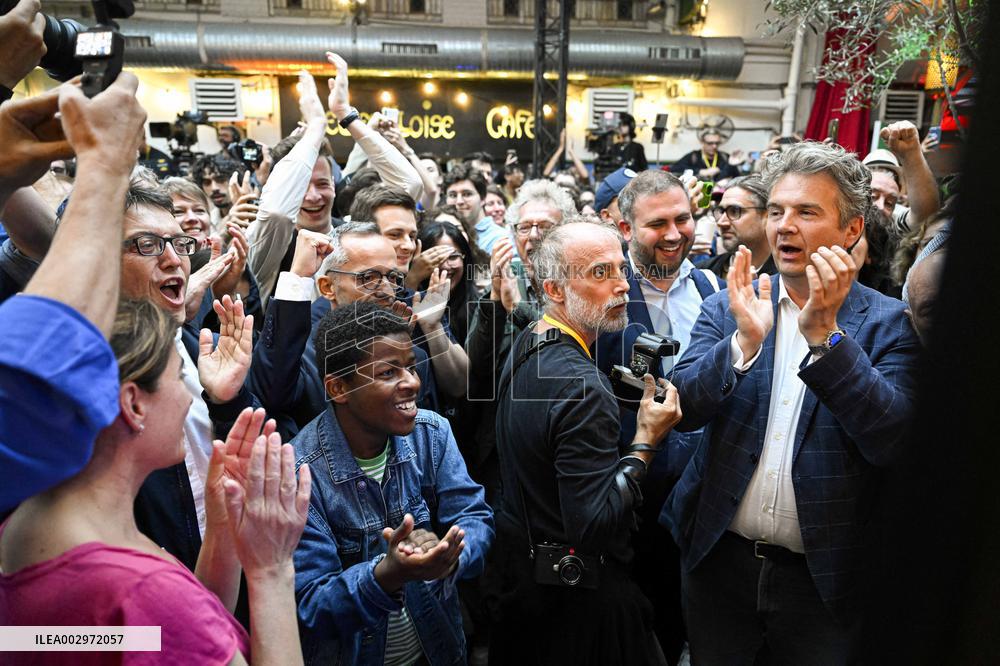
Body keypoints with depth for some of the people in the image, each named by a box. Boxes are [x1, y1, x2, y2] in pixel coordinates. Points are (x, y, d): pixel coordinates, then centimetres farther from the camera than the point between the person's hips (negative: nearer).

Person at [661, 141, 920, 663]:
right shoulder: (729, 306, -2)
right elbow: (684, 410, -11)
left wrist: (824, 333, -27)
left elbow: (890, 440, -18)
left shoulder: (889, 323, -7)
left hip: (823, 575, -1)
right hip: (719, 558, 2)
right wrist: (744, 340, -27)